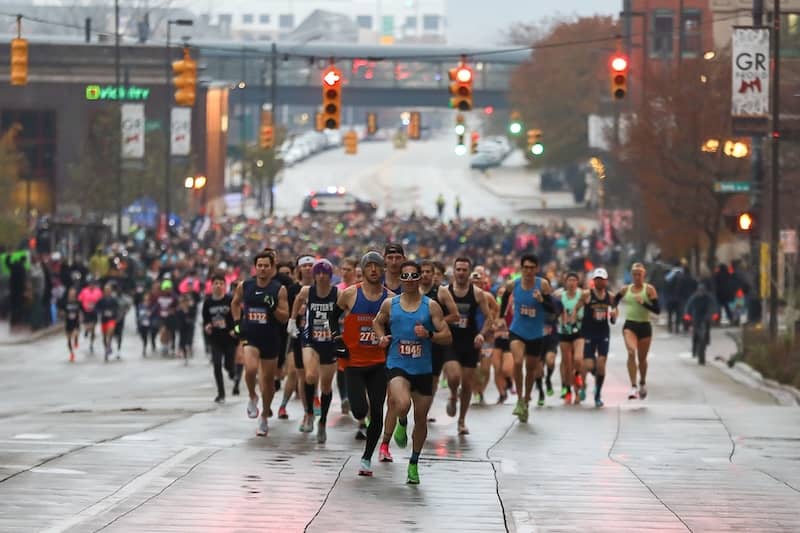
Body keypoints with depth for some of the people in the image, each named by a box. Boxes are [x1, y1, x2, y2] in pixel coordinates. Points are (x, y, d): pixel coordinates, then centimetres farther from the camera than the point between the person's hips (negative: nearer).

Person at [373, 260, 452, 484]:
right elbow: (377, 322, 22)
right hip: (397, 365, -2)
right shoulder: (390, 304, 2)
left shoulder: (431, 306, -1)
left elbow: (448, 337, -1)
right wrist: (382, 337, 2)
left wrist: (429, 335, -20)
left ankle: (414, 464, 31)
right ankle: (386, 439, 3)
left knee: (421, 419, 11)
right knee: (403, 404, -30)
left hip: (423, 369, 2)